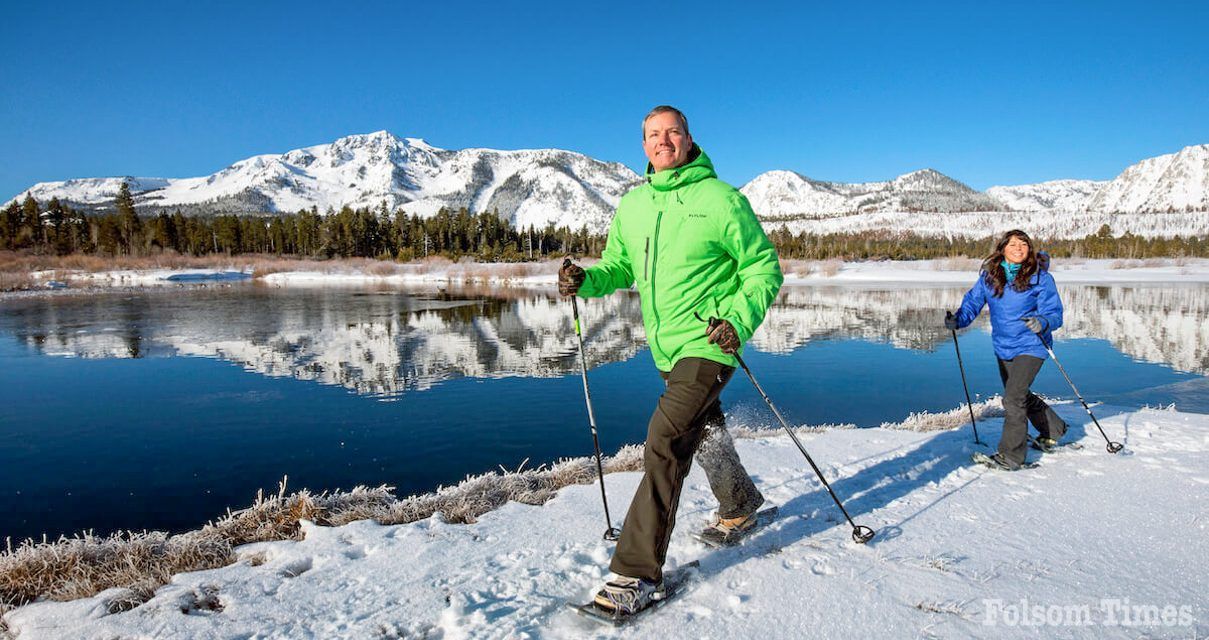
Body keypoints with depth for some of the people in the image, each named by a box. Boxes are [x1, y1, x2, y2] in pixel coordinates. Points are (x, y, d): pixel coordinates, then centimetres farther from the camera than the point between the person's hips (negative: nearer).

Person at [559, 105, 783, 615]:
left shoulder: (720, 199, -9)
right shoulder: (631, 206, 7)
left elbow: (764, 268, -6)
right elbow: (619, 266, 16)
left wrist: (739, 320, -20)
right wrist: (587, 280, -6)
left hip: (707, 344, -7)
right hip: (665, 345, 7)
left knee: (666, 440, -17)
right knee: (703, 431, 24)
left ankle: (638, 572, -11)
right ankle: (740, 504, 51)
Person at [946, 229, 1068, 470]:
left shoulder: (1040, 277, -11)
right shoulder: (989, 275, -1)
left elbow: (1054, 313, -12)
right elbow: (973, 301, 1)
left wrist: (1042, 323, -34)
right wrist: (958, 320, -18)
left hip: (1030, 346, -6)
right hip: (1003, 347, 6)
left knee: (1013, 398, -15)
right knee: (1021, 396, 23)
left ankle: (1011, 455, -3)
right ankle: (1054, 429, 49)